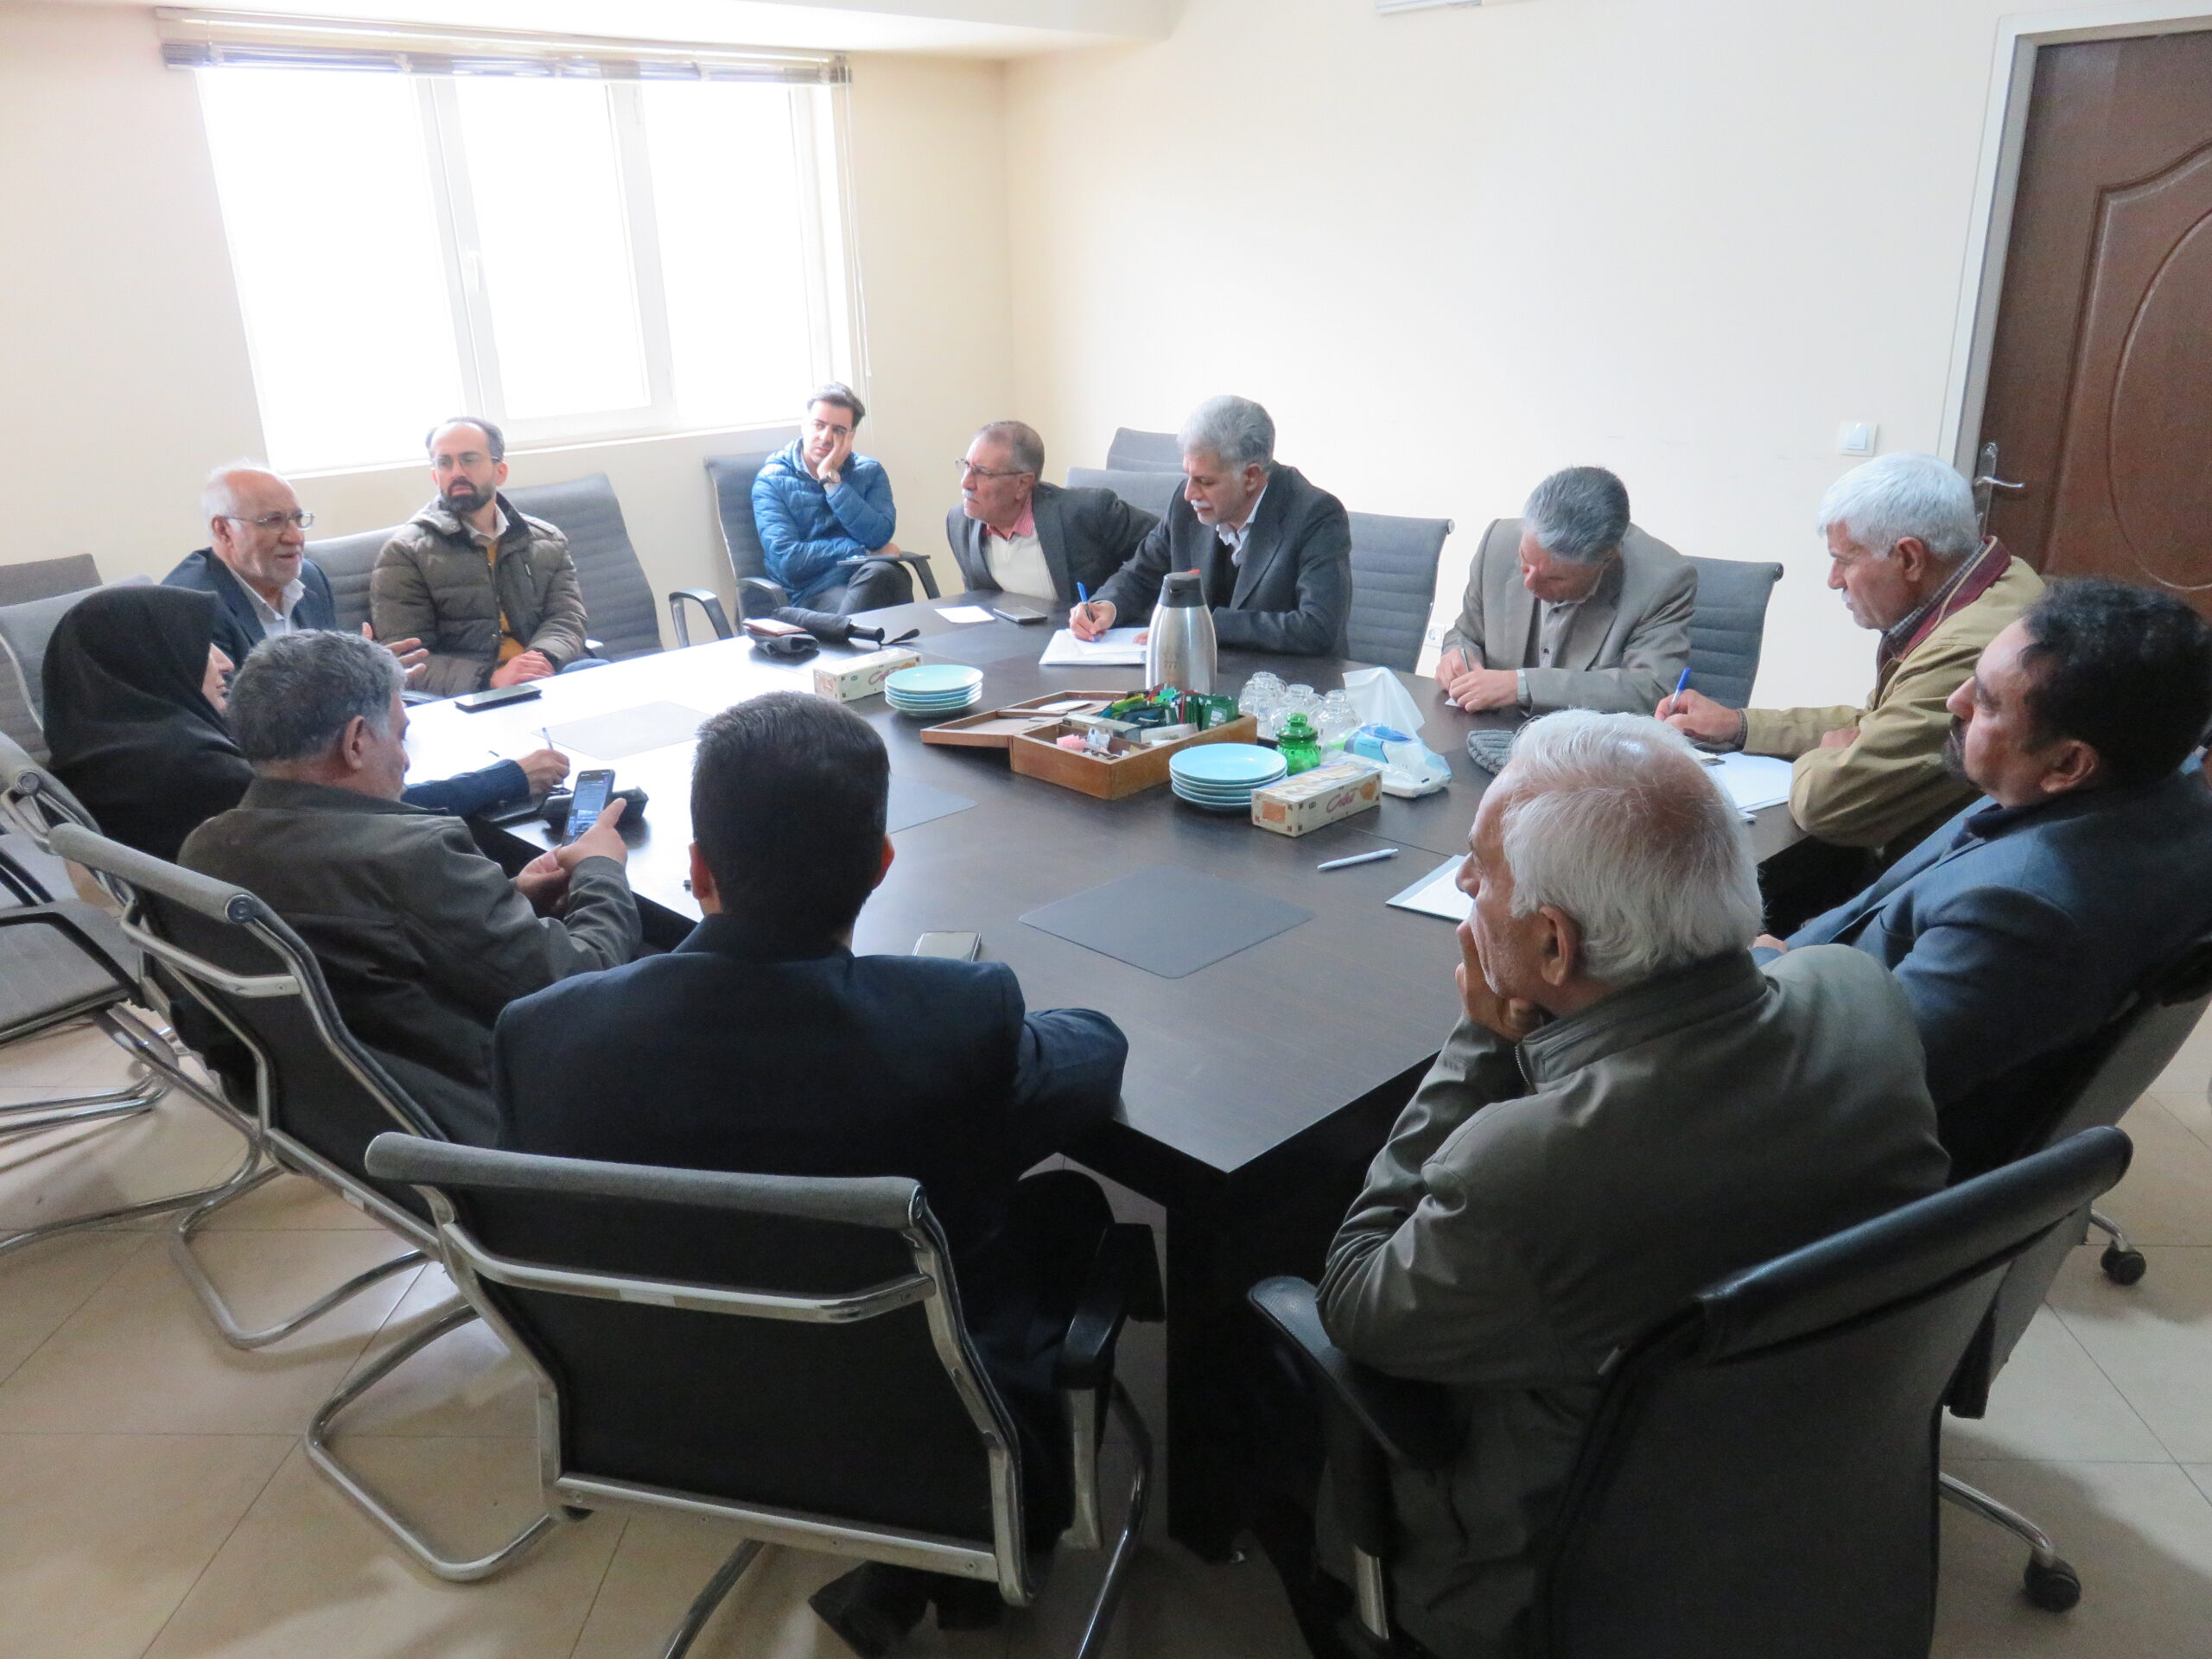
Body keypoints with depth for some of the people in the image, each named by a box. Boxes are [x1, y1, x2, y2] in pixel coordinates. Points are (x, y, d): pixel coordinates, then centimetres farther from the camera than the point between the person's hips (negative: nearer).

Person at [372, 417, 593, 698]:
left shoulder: (548, 541, 19)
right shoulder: (404, 553, 5)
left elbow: (566, 617, 7)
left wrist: (544, 659, -18)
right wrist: (491, 679, -21)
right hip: (464, 697, -5)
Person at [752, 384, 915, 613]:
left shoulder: (869, 471, 15)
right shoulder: (772, 481, 6)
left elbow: (878, 537, -4)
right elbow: (785, 559, -7)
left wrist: (832, 480, -4)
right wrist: (862, 551, -5)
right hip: (813, 592, -2)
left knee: (881, 572, -35)